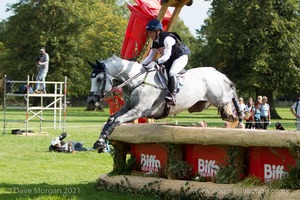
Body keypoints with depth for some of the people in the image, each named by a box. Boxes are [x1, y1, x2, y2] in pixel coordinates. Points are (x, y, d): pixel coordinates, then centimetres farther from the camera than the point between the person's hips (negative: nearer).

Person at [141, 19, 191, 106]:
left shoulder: (167, 38, -27)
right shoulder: (155, 42, 2)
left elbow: (167, 56, -33)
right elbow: (150, 57, 3)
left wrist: (155, 62, -45)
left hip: (181, 57, -10)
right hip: (170, 59, 10)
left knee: (171, 73, -32)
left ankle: (172, 96, -32)